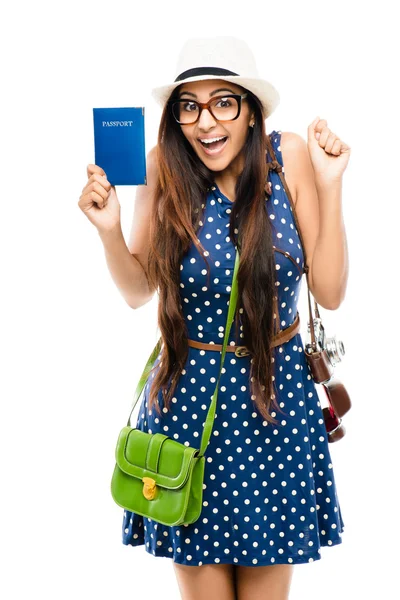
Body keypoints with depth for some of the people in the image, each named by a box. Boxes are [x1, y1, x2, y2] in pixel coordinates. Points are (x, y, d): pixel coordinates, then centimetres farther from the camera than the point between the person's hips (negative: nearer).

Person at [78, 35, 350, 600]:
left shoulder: (290, 157, -9)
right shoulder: (166, 165, -9)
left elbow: (329, 292, -8)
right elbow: (138, 291, 1)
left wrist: (329, 187, -16)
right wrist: (109, 229, -16)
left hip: (275, 392, 0)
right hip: (188, 390, 0)